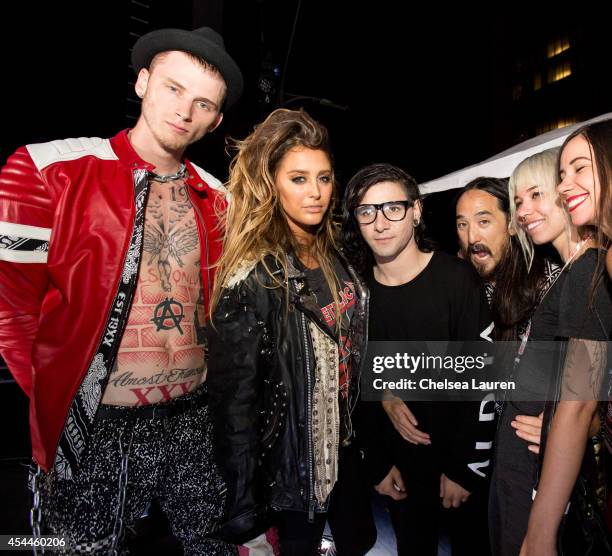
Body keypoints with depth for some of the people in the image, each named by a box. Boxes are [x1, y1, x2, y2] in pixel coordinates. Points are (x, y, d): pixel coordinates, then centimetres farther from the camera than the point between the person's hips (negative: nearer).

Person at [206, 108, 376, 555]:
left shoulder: (336, 259, 1)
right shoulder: (252, 278, -22)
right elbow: (233, 397, -20)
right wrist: (243, 503, -16)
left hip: (345, 445, 7)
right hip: (291, 459, -6)